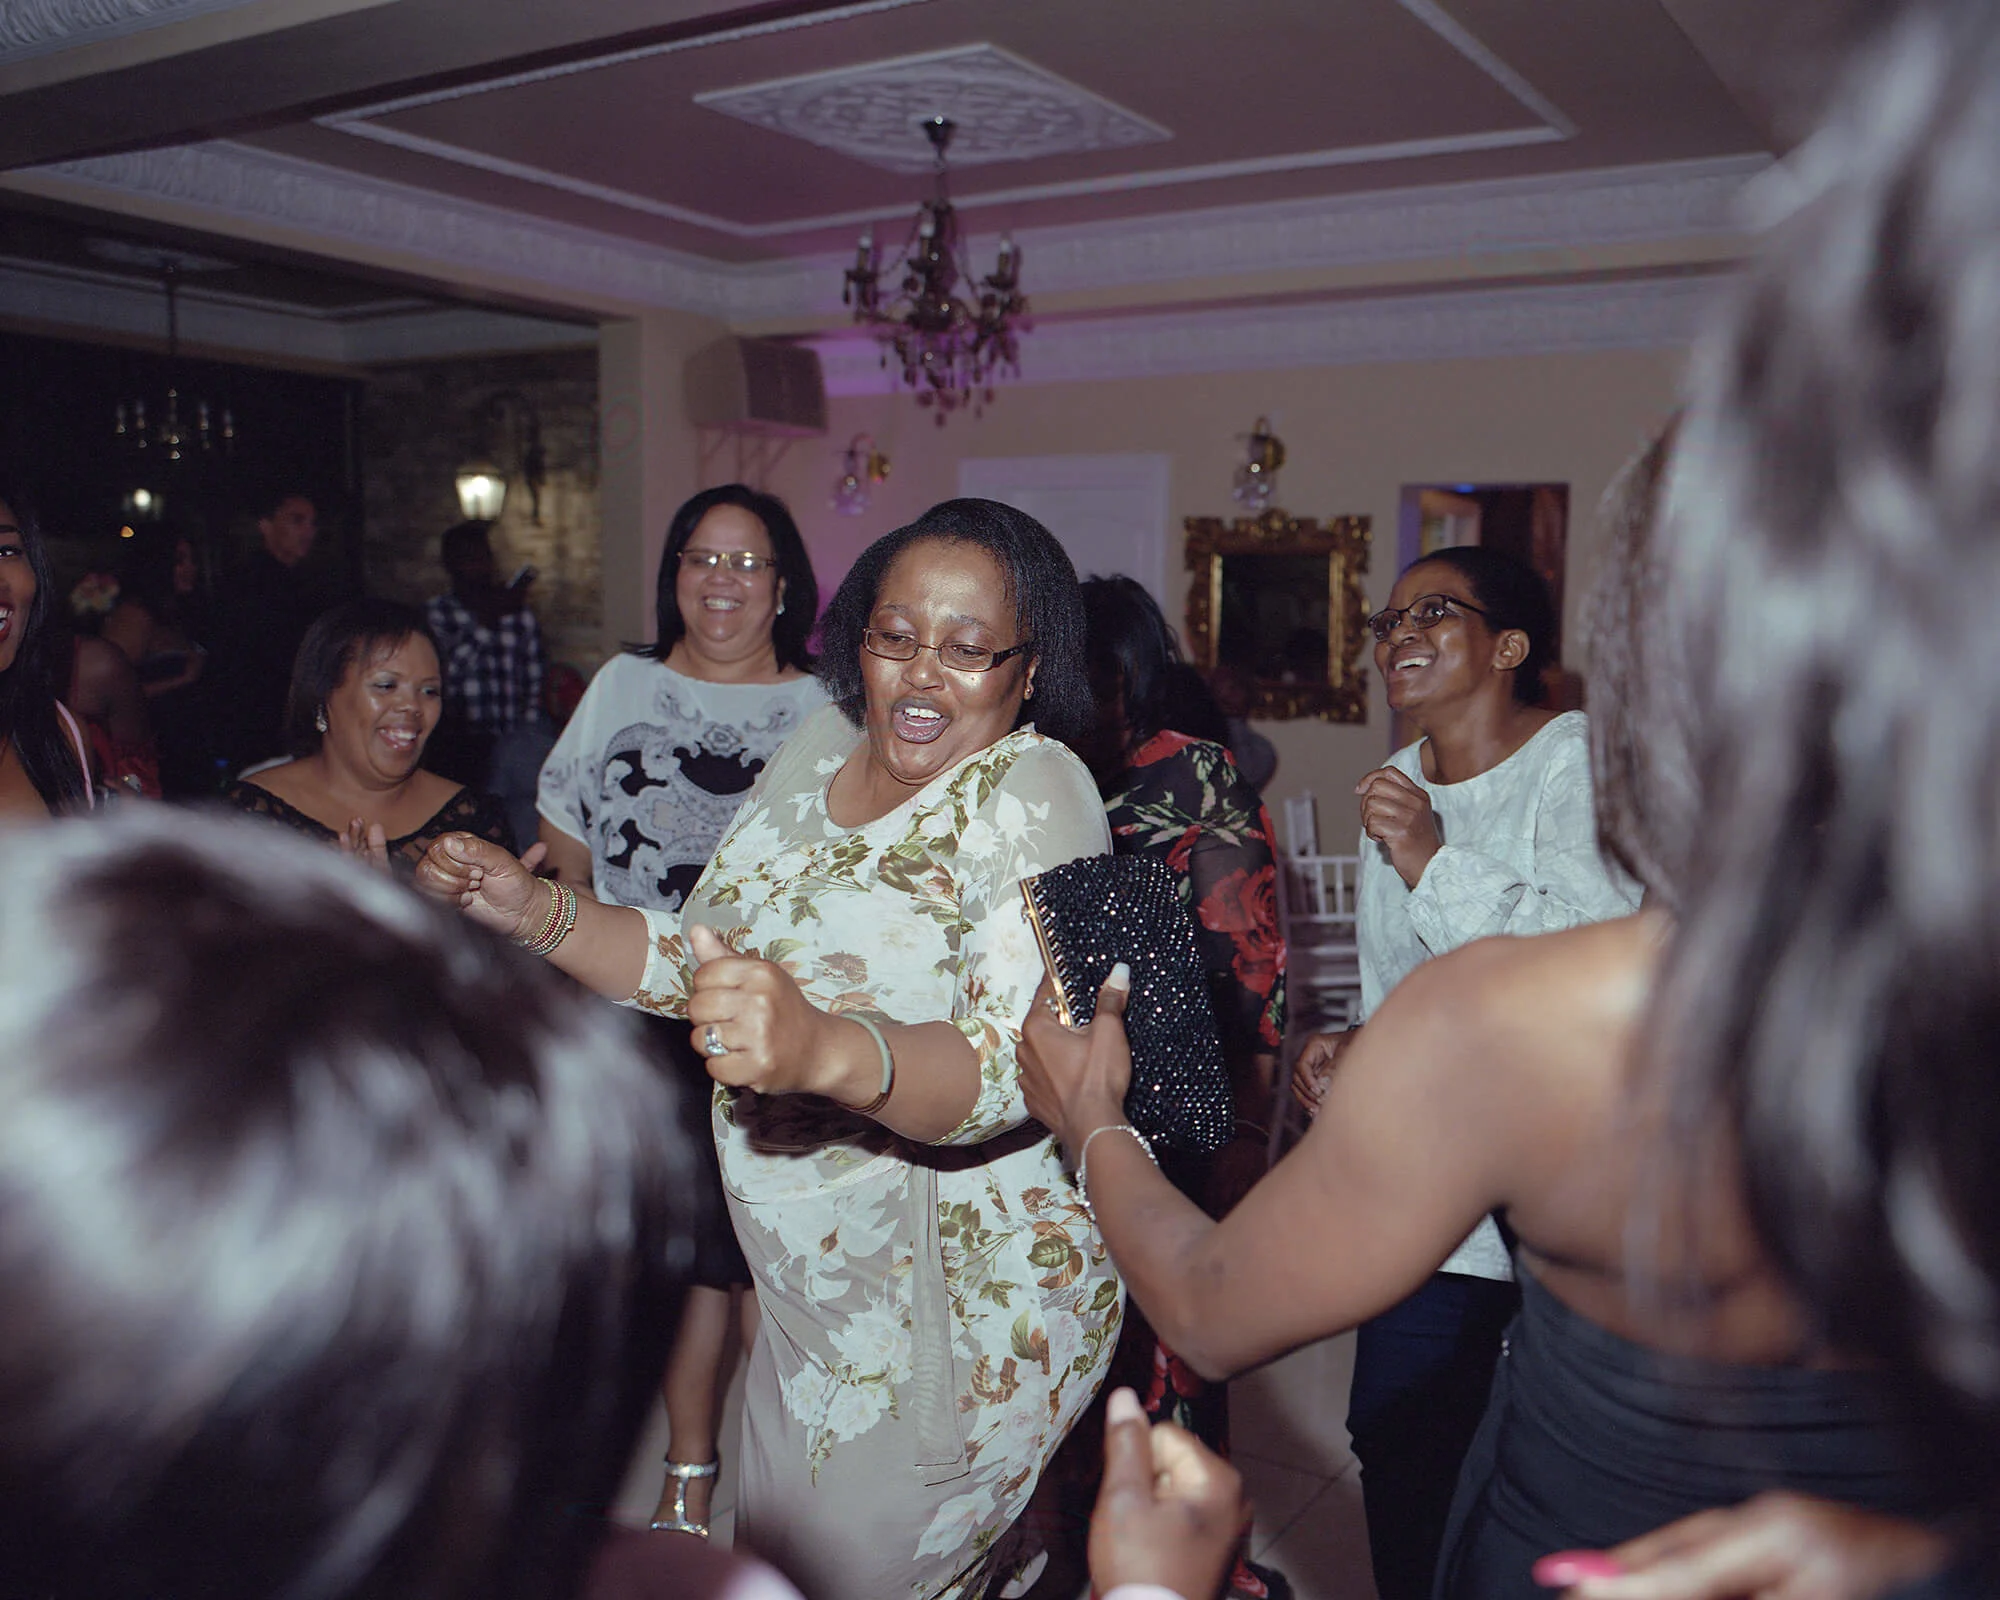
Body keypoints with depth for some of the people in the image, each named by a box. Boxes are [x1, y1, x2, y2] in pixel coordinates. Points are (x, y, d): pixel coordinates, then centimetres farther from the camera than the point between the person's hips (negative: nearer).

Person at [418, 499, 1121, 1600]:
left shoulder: (1032, 796, -19)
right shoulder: (820, 751, 2)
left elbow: (1018, 1060, -32)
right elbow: (708, 958, 9)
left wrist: (822, 1048, -49)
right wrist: (534, 914, -4)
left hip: (962, 1315, -6)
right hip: (815, 1298, 7)